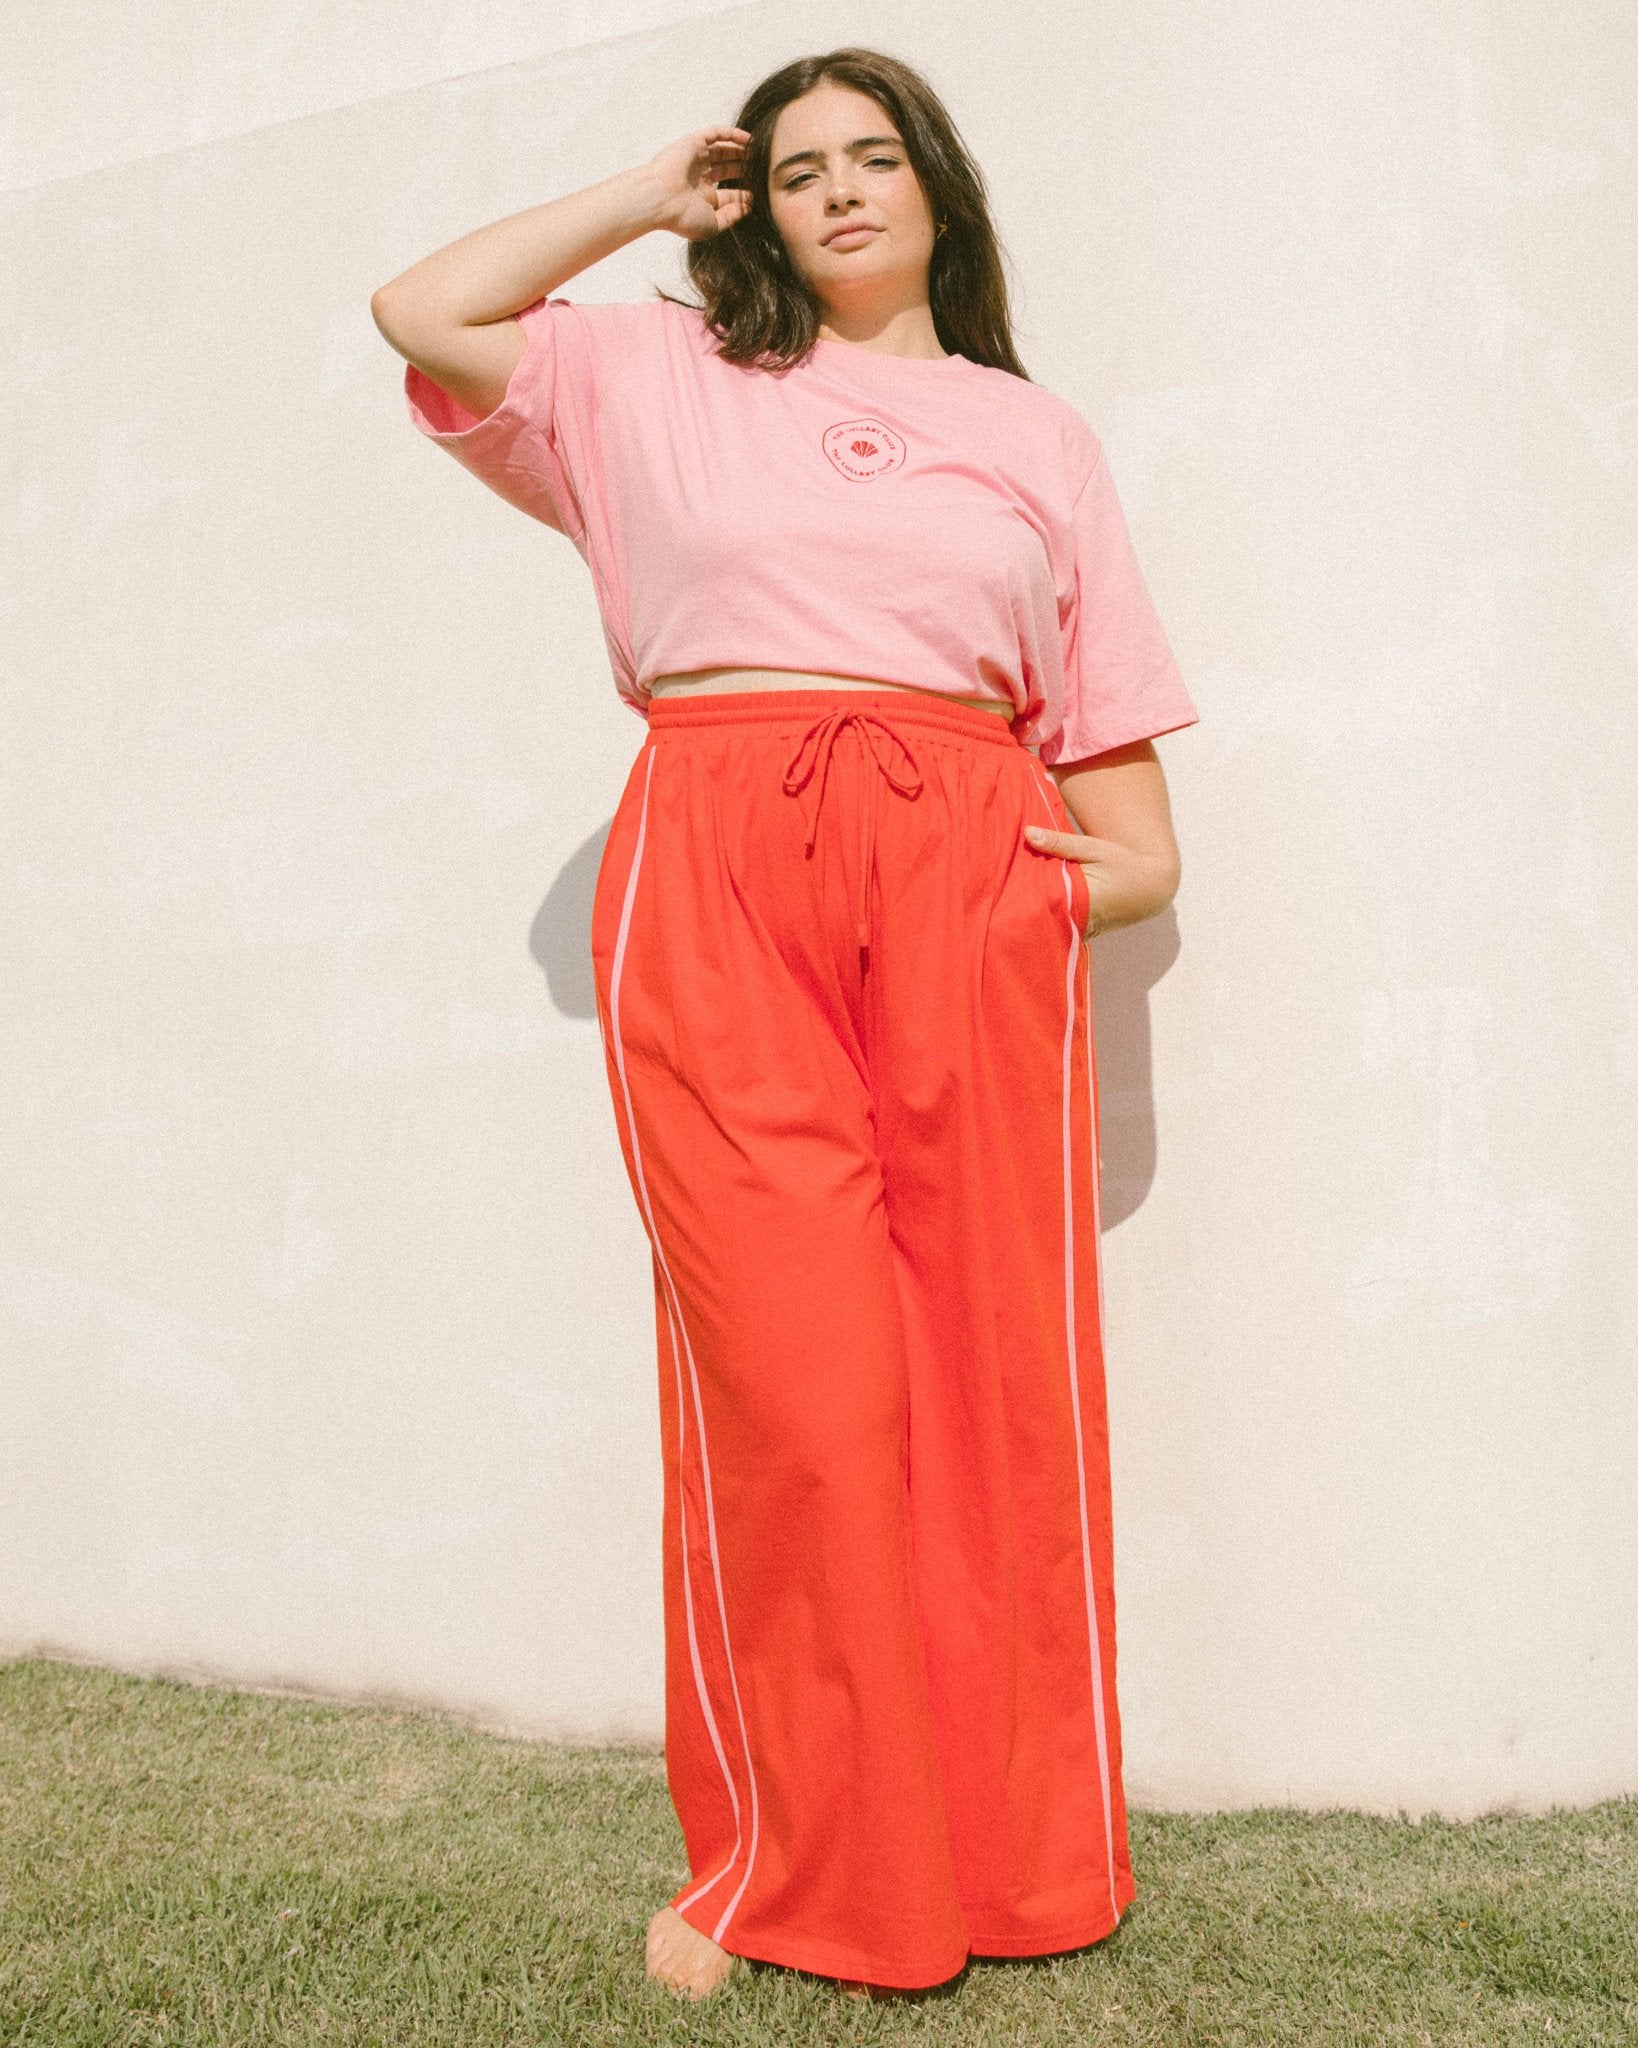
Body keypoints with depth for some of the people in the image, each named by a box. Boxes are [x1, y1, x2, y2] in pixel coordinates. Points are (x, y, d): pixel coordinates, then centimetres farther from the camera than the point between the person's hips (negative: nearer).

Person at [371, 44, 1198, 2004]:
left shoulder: (1037, 434, 22)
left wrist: (1129, 857, -1)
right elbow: (425, 312, 15)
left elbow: (1108, 722, 18)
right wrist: (650, 200, 22)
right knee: (790, 1368, -8)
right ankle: (793, 1870, 8)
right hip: (718, 887, -1)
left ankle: (1010, 1855, 13)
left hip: (967, 888, 2)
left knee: (993, 1363, -2)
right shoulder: (661, 377, 22)